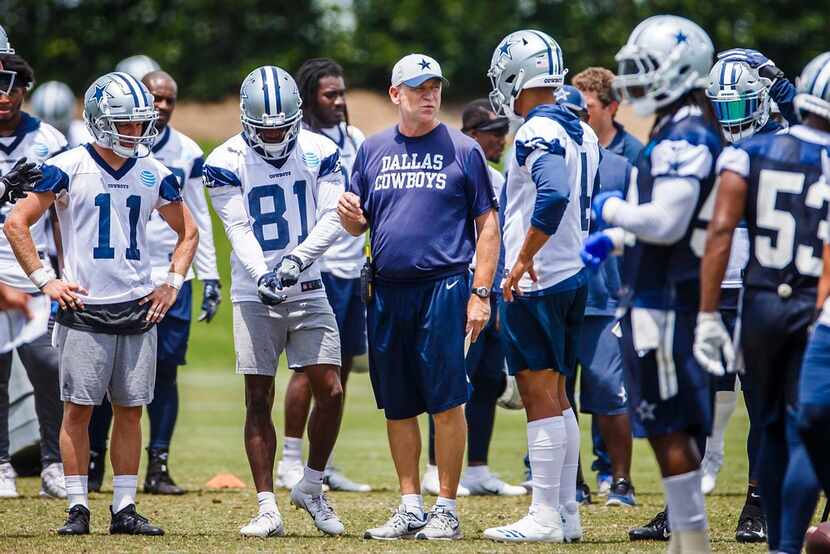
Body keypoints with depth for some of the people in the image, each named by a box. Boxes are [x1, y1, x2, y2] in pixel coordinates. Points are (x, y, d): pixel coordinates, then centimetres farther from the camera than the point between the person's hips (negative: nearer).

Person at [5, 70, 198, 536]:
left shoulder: (153, 173, 7)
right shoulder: (69, 168, -5)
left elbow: (188, 232, 21)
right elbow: (16, 224, -1)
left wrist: (173, 283, 9)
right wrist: (45, 280, -6)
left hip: (138, 307, 4)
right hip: (85, 308, -4)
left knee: (131, 410, 5)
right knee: (79, 408, -2)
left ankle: (125, 509, 9)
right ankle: (78, 508, 3)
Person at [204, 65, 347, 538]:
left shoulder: (319, 152, -1)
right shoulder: (228, 162, -6)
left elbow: (332, 219, -6)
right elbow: (239, 230, -11)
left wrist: (297, 259, -22)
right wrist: (262, 275, -27)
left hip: (308, 289, 2)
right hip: (255, 294, -1)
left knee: (331, 392, -4)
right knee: (259, 400, -1)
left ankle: (312, 488, 17)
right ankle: (268, 509, 2)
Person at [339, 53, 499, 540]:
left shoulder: (462, 150, 1)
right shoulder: (373, 151, 13)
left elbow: (487, 225, 0)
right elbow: (359, 225, 19)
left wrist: (480, 293, -7)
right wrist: (351, 217, -5)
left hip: (444, 286, -4)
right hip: (387, 291, 4)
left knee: (446, 402, -5)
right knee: (398, 405, 8)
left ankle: (446, 509, 1)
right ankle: (411, 507, 16)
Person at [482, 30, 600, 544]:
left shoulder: (537, 133, -16)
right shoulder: (583, 134, 12)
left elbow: (554, 196, -30)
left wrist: (523, 260, -23)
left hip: (537, 283, -9)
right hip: (576, 277, 9)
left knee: (540, 395, -5)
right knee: (556, 395, 14)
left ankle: (545, 517, -4)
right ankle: (568, 513, 17)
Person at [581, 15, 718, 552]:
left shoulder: (682, 139, -17)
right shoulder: (692, 132, 15)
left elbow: (666, 222, -25)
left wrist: (613, 210, -9)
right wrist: (614, 240, 18)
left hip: (666, 300, -10)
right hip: (673, 293, 10)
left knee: (669, 428, -6)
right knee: (677, 428, 14)